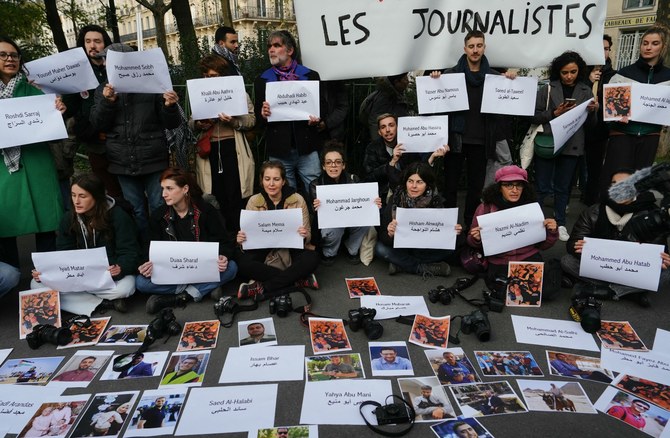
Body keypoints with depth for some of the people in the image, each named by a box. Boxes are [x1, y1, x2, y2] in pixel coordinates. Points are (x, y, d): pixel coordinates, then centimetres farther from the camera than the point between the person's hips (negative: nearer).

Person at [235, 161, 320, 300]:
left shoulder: (298, 200, -8)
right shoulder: (254, 201, -4)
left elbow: (308, 237, -4)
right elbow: (247, 234, 0)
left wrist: (304, 235, -28)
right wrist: (241, 240, -24)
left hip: (291, 250, -1)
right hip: (263, 250, 1)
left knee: (312, 258, -30)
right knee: (242, 261, -28)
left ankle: (262, 288, -23)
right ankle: (300, 280, -21)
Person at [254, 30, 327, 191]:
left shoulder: (310, 76, 6)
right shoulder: (262, 80, 12)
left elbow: (323, 107, 9)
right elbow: (258, 117, 14)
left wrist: (317, 121, -12)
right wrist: (263, 115, -9)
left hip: (307, 148, -1)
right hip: (278, 150, 2)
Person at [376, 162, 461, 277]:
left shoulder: (436, 202, -16)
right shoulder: (395, 202, -19)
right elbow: (382, 237, -21)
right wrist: (390, 234, -44)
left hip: (427, 249, 1)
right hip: (400, 247, 0)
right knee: (380, 248, -26)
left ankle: (402, 265, -17)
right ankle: (425, 268, -18)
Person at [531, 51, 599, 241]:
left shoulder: (586, 91, 7)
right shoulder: (547, 89, 0)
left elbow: (590, 125, 8)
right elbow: (534, 116, -3)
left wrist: (592, 112, -12)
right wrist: (555, 113, -16)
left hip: (571, 146, 2)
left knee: (562, 187, 10)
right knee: (542, 187, 1)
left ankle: (560, 223, 20)